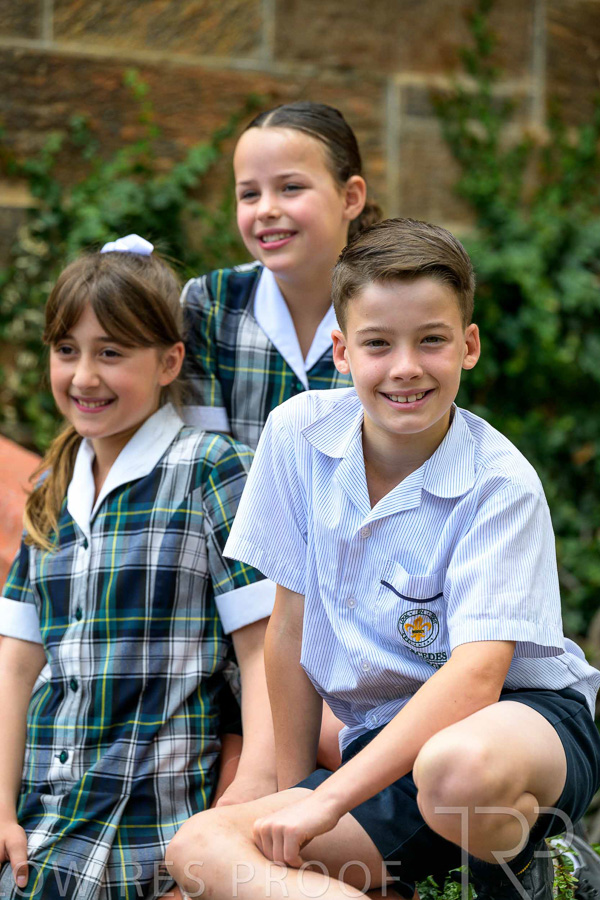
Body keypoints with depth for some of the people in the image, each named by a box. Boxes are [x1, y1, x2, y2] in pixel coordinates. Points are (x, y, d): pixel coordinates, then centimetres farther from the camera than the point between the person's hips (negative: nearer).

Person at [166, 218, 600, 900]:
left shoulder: (501, 485, -15)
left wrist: (328, 798, -30)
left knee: (458, 767, -40)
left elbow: (477, 674, -26)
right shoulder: (298, 433, -3)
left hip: (526, 714, -4)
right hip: (386, 743, 4)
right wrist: (290, 793, 7)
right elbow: (292, 625, 5)